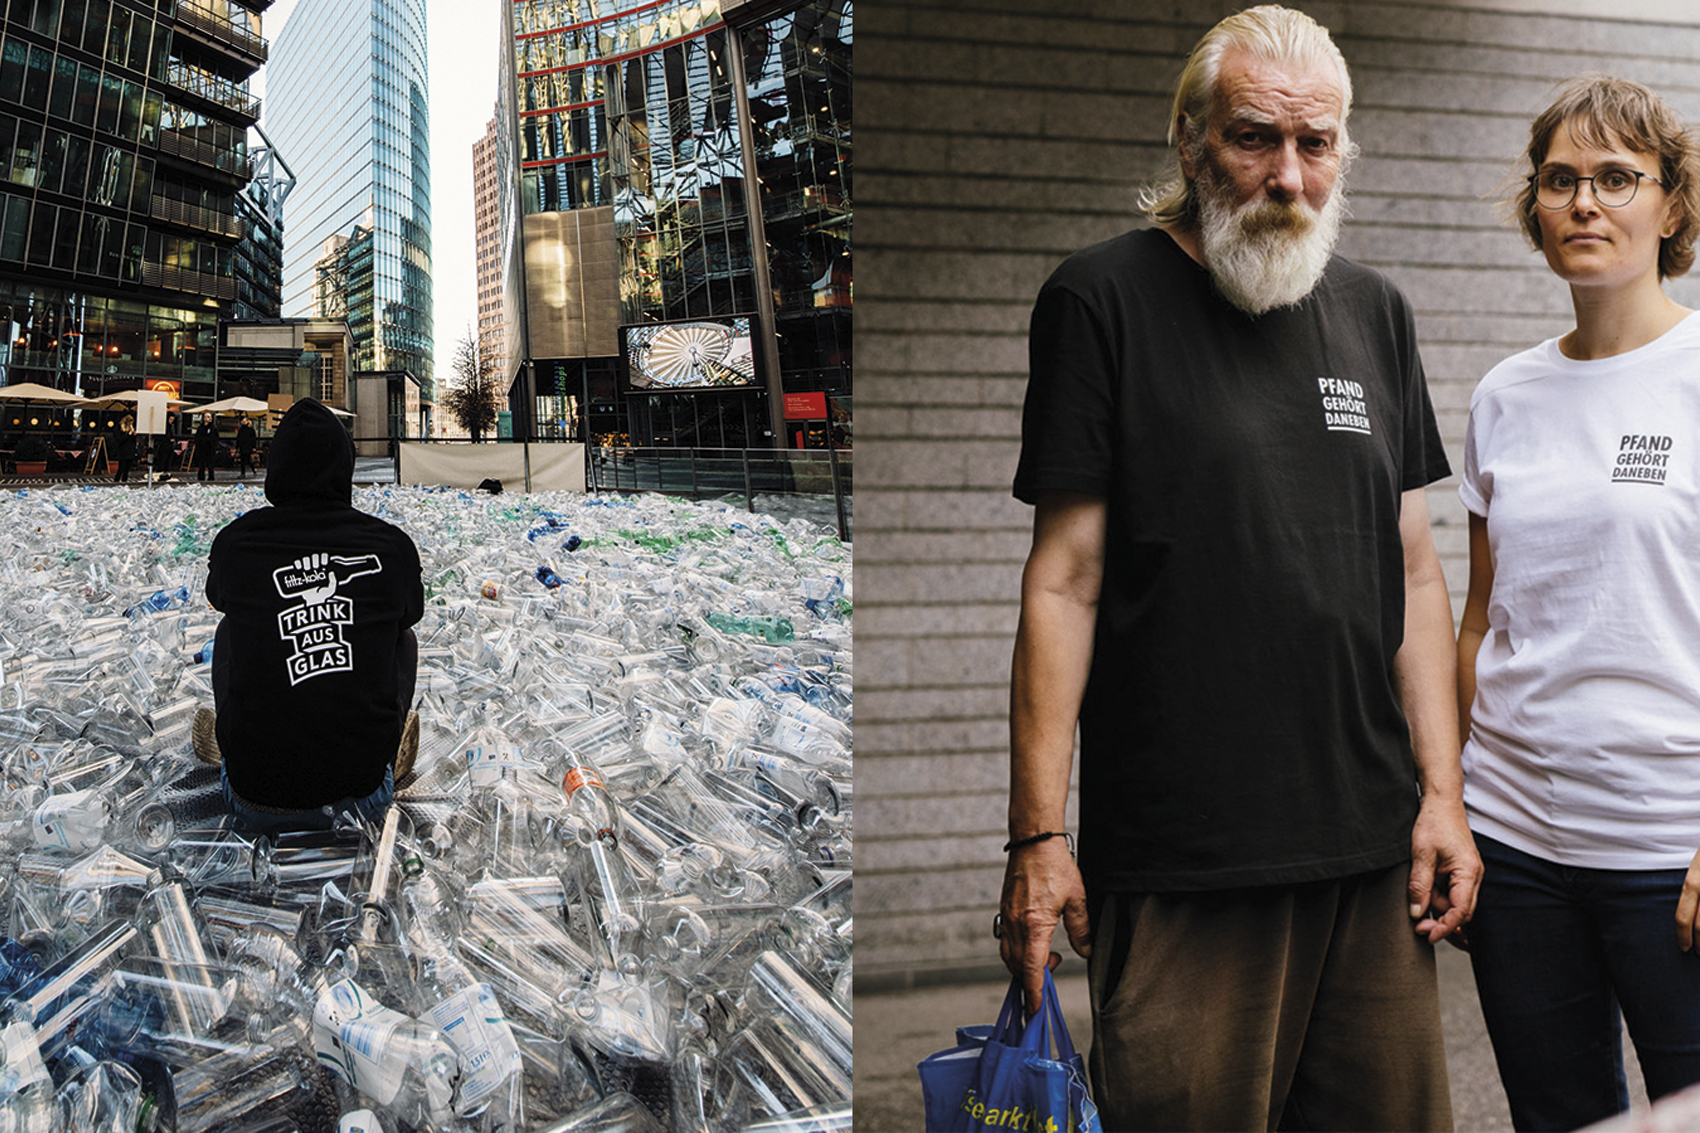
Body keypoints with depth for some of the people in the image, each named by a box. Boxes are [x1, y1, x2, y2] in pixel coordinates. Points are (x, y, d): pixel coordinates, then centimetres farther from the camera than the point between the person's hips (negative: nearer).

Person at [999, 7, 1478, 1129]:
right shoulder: (1104, 299, -4)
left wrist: (1443, 791, 7)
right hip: (1180, 862, -5)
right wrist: (1037, 835, -9)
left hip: (1373, 850, 5)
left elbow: (1415, 572, 13)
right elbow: (1064, 583, -7)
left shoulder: (1376, 312, 12)